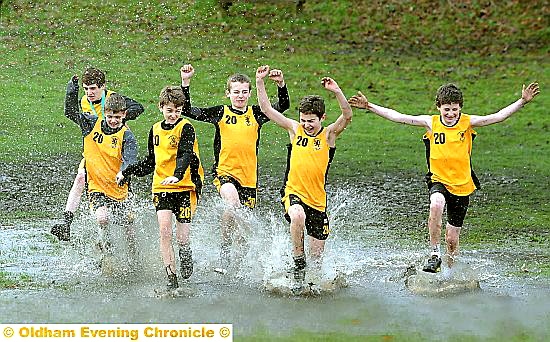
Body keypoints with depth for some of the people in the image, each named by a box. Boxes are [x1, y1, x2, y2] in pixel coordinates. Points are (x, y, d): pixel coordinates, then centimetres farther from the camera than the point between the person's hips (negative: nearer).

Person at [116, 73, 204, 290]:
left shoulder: (185, 128, -6)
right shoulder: (156, 130, 13)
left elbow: (186, 155, -22)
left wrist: (177, 175, -40)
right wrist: (126, 172, 20)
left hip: (185, 187, -4)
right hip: (161, 187, 4)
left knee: (182, 237, -8)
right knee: (164, 229, -13)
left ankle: (185, 255, 28)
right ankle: (171, 278, -9)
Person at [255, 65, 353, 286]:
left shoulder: (329, 135, -2)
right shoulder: (295, 130, 4)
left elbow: (347, 117, -20)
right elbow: (267, 109, 6)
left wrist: (337, 92, -35)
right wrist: (260, 82, -3)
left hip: (318, 201, 1)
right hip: (293, 194, 0)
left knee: (317, 255, 4)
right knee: (298, 216, -36)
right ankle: (298, 265, -19)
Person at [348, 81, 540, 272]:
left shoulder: (468, 122, -6)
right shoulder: (431, 123, -5)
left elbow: (497, 117, -15)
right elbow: (397, 117, -6)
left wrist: (522, 102, -27)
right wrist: (369, 106, -12)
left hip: (462, 185, 1)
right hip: (439, 180, -1)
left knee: (452, 239, 6)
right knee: (436, 205, -36)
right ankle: (434, 254, -24)